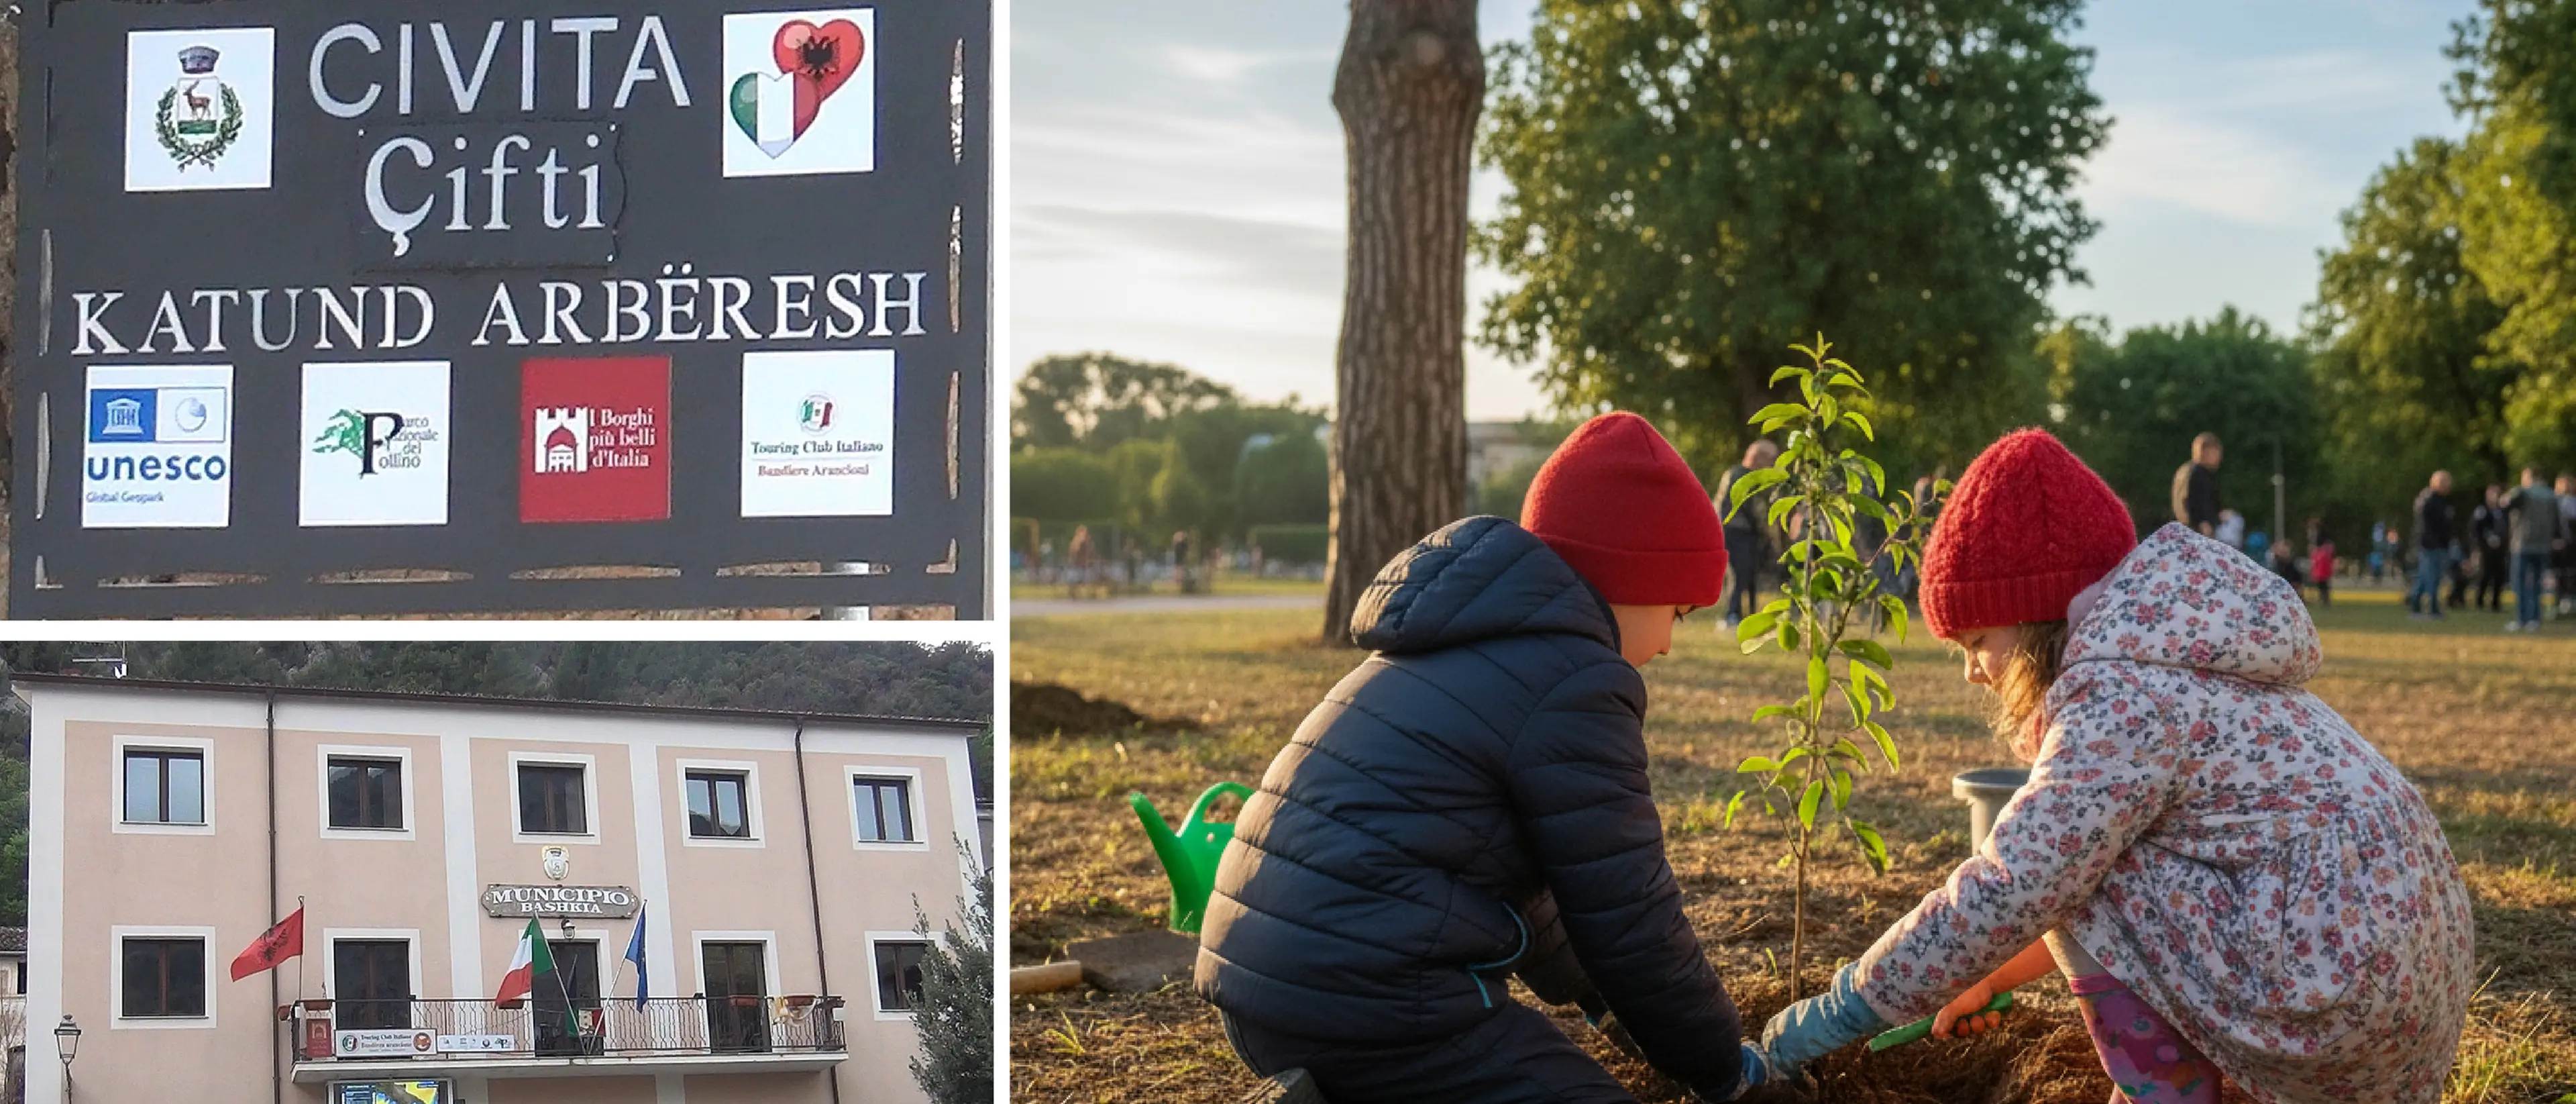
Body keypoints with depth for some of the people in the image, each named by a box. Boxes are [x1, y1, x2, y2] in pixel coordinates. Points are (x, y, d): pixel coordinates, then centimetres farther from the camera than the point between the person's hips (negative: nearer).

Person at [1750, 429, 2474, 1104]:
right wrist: (1994, 977, 26)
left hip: (2344, 992, -10)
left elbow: (2003, 896, -19)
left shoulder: (2121, 694, -16)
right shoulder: (2166, 655, 15)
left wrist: (1839, 1013, -10)